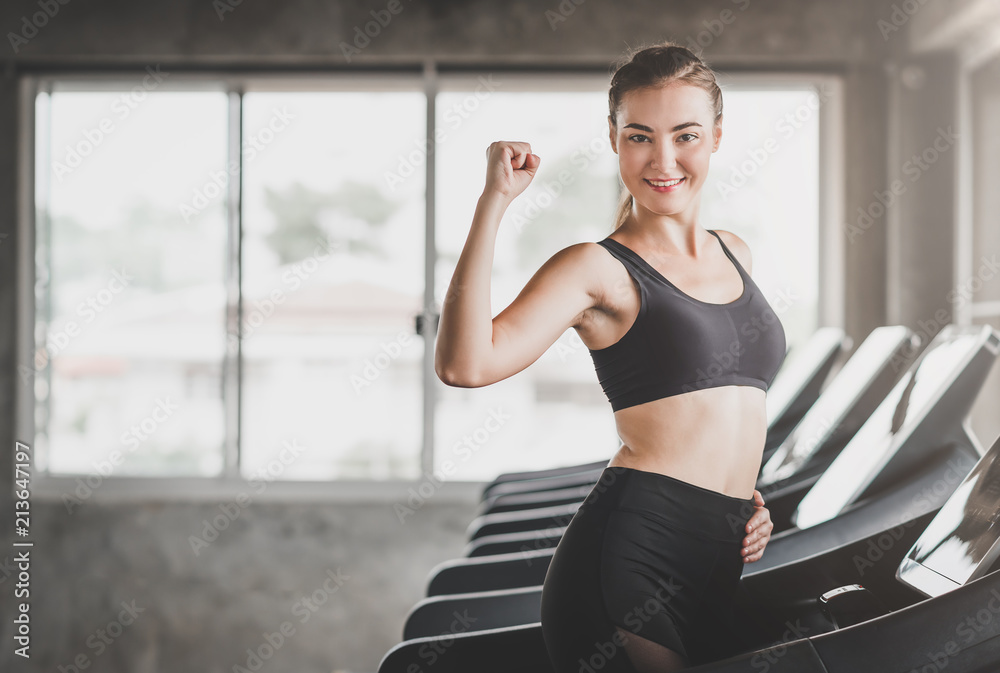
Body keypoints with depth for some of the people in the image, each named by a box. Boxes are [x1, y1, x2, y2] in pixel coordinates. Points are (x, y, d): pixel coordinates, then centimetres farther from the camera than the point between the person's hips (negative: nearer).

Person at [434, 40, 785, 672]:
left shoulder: (733, 253, 17)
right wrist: (494, 201, -19)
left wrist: (748, 494, 13)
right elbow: (466, 365, -20)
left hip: (720, 564, 7)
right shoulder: (597, 268, -4)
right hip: (634, 555, -7)